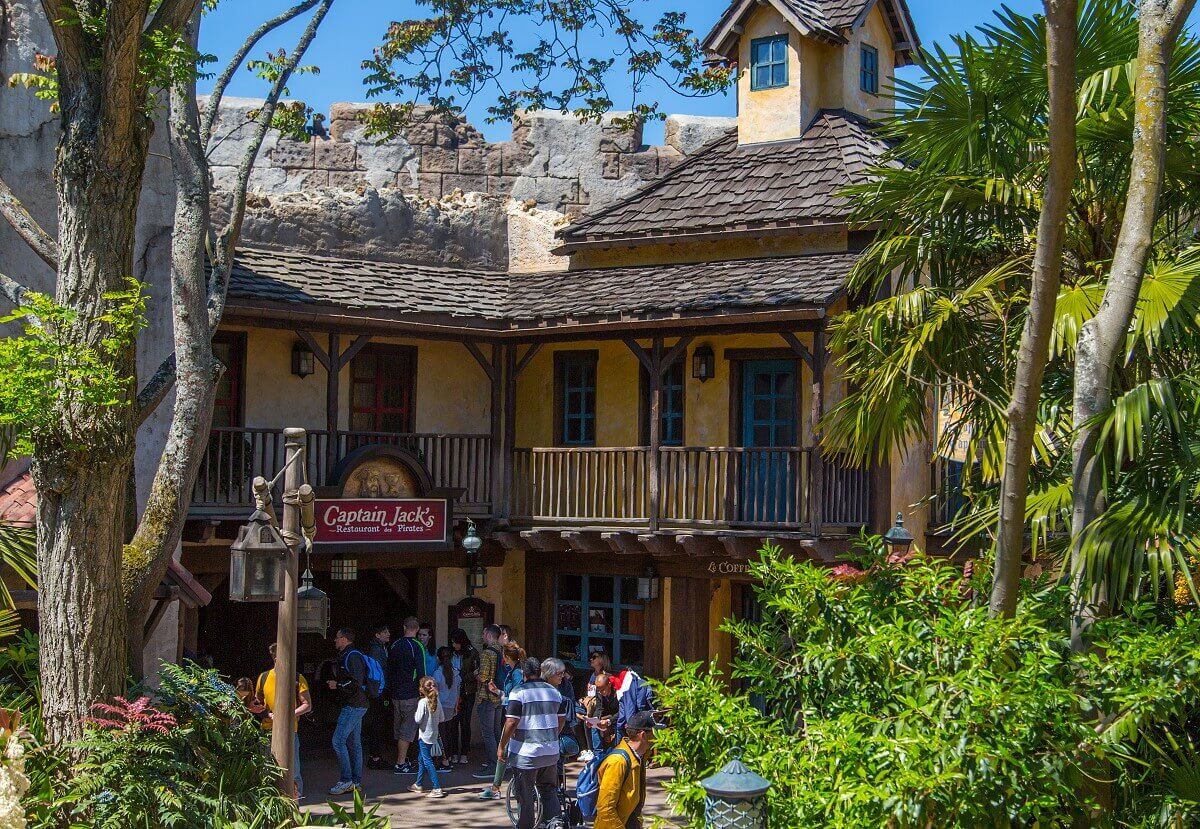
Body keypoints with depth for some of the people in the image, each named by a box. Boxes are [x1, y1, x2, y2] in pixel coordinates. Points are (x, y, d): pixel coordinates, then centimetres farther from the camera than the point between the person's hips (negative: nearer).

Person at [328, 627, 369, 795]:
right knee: (354, 743, 10)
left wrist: (337, 685, -13)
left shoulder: (352, 657, -14)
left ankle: (346, 780, -10)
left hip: (353, 706, -11)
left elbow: (356, 683, -22)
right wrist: (336, 683, 14)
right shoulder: (345, 656, 18)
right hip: (355, 706, 11)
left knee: (338, 740, -11)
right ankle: (356, 781, 13)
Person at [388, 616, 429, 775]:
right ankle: (401, 764, -5)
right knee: (408, 729, -3)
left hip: (395, 694, 7)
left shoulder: (395, 645, 8)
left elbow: (389, 670, 15)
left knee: (399, 729, 15)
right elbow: (421, 672, -15)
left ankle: (402, 760, 22)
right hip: (410, 695, -7)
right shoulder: (417, 646, -12)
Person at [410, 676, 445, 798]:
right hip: (433, 735, 8)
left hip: (424, 736, -8)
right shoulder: (436, 701, 2)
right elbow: (441, 718, 5)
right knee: (421, 759, 22)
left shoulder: (422, 702, -18)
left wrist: (415, 714, -1)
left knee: (427, 761, -5)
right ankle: (418, 785, 33)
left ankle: (437, 788, -11)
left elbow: (418, 720, -20)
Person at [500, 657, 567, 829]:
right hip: (551, 752, 5)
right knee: (548, 789, 16)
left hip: (525, 753, -5)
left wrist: (501, 746, -6)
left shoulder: (519, 692, -11)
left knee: (525, 795, 6)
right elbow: (562, 719, 16)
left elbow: (511, 723, -15)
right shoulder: (554, 691, 8)